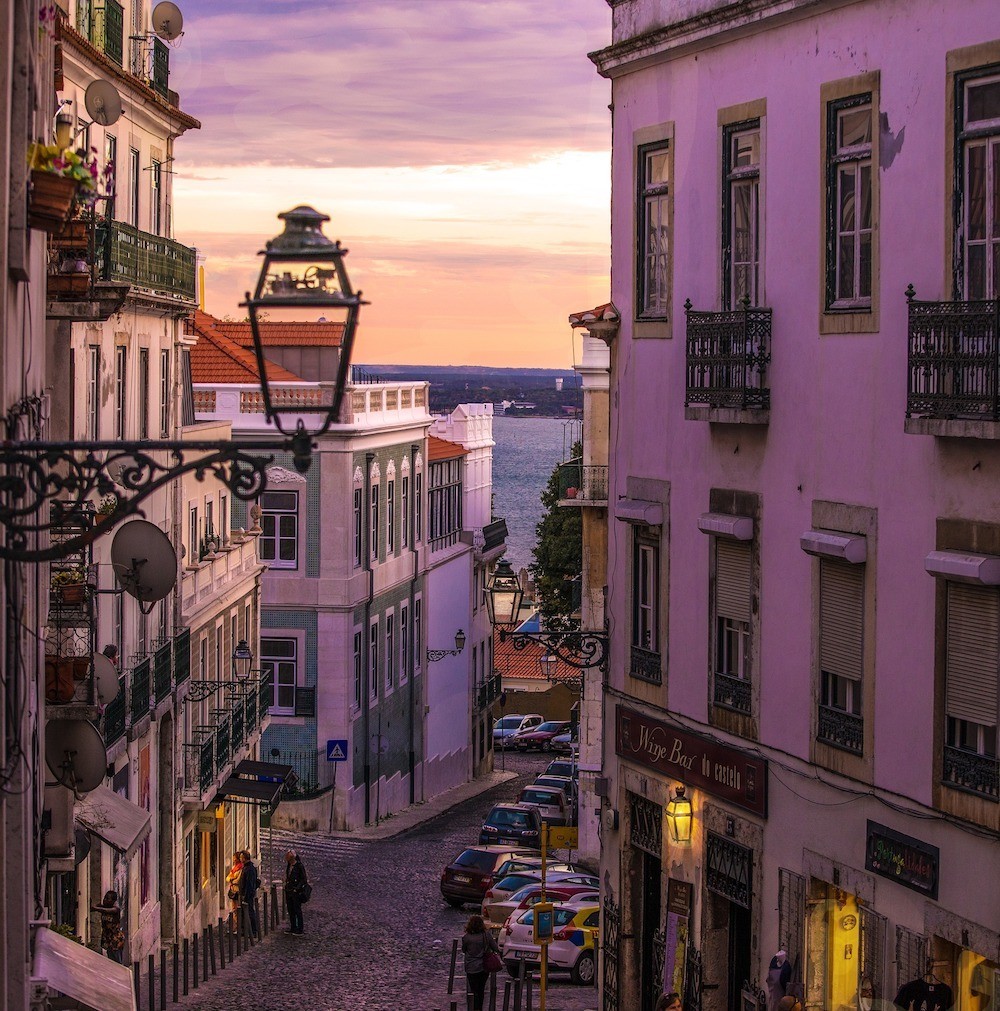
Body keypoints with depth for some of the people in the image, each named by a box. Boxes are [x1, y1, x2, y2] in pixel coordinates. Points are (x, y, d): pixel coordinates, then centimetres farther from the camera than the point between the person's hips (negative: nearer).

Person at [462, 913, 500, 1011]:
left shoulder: (467, 937, -14)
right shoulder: (487, 935, -9)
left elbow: (463, 950, 1)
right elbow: (495, 947, 0)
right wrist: (498, 952, 21)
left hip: (472, 968, -3)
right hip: (485, 967, 3)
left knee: (474, 991, 5)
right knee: (481, 990, 19)